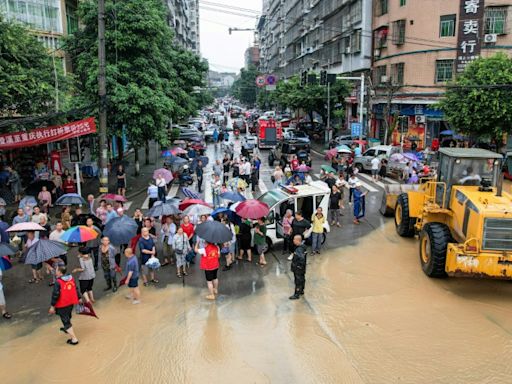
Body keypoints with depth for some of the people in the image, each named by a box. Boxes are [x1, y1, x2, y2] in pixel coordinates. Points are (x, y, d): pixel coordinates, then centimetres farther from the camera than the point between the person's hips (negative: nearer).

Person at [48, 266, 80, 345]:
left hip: (62, 305, -7)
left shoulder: (58, 282, -21)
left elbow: (55, 295, -20)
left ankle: (74, 339, 3)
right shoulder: (71, 278, 0)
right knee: (68, 317, 31)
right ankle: (66, 328, 57)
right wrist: (79, 298, 20)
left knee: (66, 321, 2)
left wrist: (52, 306, -12)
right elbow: (76, 289, 9)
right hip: (71, 303, 7)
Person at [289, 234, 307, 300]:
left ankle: (297, 295, 18)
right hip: (302, 268, 9)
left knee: (298, 281, 5)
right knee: (302, 279, 23)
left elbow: (302, 259, -43)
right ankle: (301, 291, 41)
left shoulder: (299, 250, -32)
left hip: (298, 268, -9)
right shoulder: (302, 246, -2)